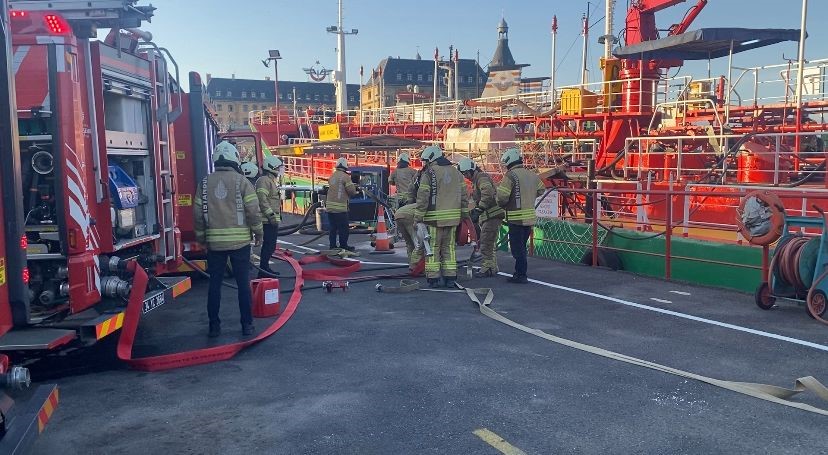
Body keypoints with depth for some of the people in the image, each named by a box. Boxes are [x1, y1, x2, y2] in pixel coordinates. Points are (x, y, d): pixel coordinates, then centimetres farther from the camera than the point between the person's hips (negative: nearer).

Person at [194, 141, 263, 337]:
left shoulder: (205, 183, 4)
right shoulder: (241, 180, -5)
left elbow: (198, 212, 5)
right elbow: (253, 210, -8)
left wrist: (200, 236, 16)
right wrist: (258, 232, 4)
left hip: (214, 242, 2)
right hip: (239, 241, -2)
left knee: (215, 284, 9)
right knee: (243, 283, 5)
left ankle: (214, 326, 13)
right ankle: (247, 324, 9)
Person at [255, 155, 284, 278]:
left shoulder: (272, 180, 21)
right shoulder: (264, 180, -13)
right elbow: (262, 199, -23)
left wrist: (277, 216, 25)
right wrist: (271, 215, -25)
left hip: (272, 220, 11)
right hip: (268, 220, -11)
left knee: (270, 245, 15)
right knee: (268, 245, -10)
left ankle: (265, 269, 23)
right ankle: (263, 271, -8)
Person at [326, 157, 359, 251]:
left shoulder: (332, 177, 13)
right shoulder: (345, 176, -10)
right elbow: (351, 190, -13)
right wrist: (356, 192, 10)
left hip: (330, 206, 7)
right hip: (340, 207, -7)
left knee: (333, 227, 12)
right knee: (343, 228, 1)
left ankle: (332, 246, 16)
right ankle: (343, 246, 6)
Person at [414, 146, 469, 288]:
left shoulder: (429, 174, -8)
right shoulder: (456, 172, 11)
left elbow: (422, 198, -12)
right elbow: (464, 196, 13)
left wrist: (418, 218, -7)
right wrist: (465, 214, 19)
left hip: (435, 217, -5)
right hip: (453, 217, 5)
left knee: (433, 247, 3)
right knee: (449, 247, 12)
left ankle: (433, 278, 5)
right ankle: (450, 278, 13)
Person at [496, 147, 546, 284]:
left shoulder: (510, 175, -14)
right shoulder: (532, 175, 9)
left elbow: (502, 196, -18)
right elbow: (541, 190, 22)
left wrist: (502, 205, 3)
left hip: (516, 218, -8)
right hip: (530, 217, 8)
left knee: (517, 247, -1)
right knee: (522, 246, 17)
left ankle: (521, 275, 1)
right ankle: (519, 273, 24)